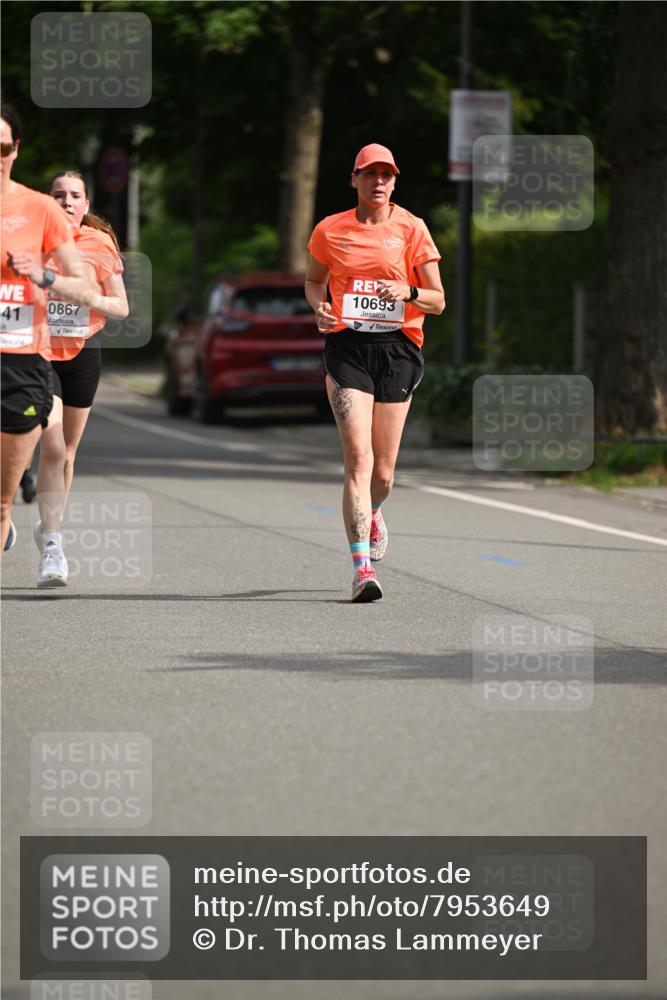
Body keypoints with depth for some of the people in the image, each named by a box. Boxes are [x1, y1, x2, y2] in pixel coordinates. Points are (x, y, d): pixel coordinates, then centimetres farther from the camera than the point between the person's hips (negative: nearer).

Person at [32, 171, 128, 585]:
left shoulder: (101, 244, 0)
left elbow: (121, 308, 2)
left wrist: (89, 296, -16)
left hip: (83, 353, 2)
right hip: (39, 352, -2)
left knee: (67, 451, 11)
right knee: (52, 446, -17)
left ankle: (49, 527, 32)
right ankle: (51, 548, -17)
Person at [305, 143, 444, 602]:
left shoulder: (411, 229, 2)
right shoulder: (330, 230, 5)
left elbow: (438, 301, 4)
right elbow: (314, 279, 22)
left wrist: (407, 292, -17)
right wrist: (319, 307, 0)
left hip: (398, 347, 1)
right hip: (347, 346, -1)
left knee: (382, 472, 6)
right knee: (358, 457, -17)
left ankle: (372, 513, 43)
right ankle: (363, 565, -19)